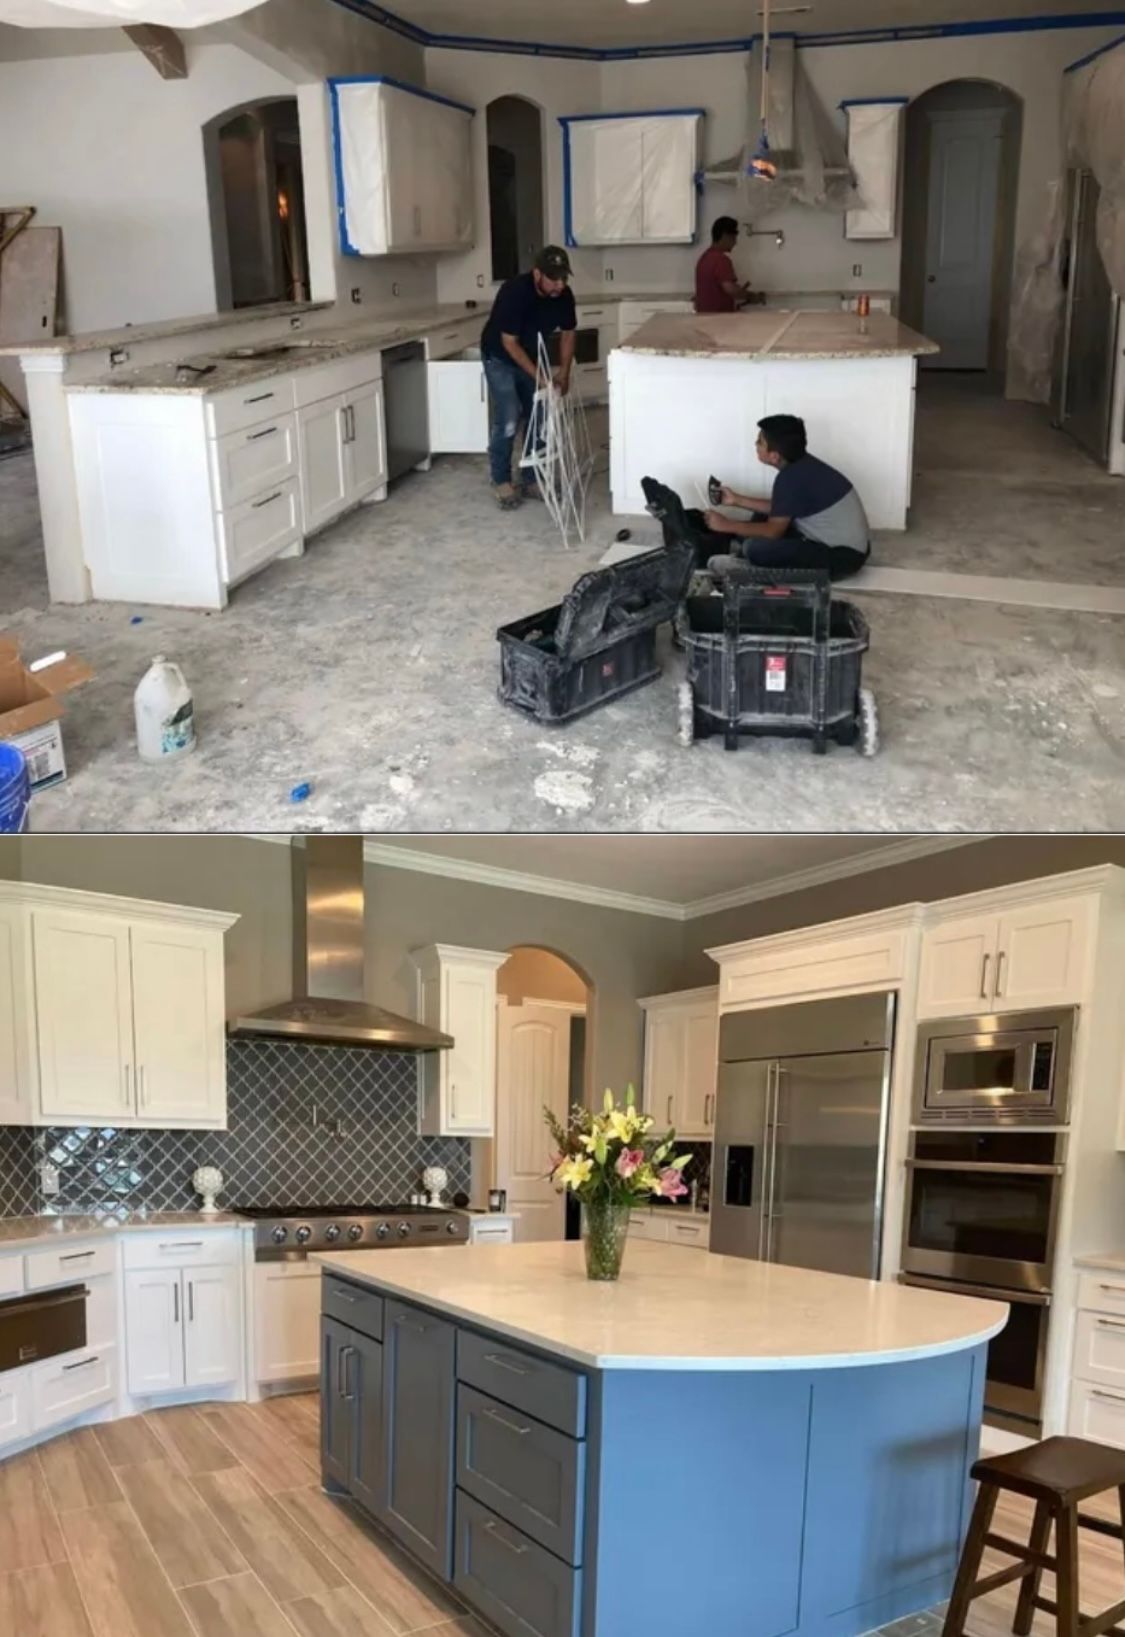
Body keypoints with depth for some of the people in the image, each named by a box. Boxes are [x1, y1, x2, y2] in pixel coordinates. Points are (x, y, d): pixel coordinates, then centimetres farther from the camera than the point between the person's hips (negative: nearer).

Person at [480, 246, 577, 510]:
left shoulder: (564, 295, -16)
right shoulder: (514, 292, -33)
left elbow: (567, 333, -1)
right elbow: (509, 343, -28)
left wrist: (564, 371, -10)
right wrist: (537, 375, -29)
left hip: (532, 356, 6)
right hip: (500, 358, -6)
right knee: (507, 419, -16)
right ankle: (501, 482, -5)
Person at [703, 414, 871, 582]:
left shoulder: (791, 478, -22)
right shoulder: (802, 464, 5)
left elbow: (773, 530, -17)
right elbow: (778, 510, 18)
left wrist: (727, 525, -7)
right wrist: (737, 500, 18)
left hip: (843, 555, -10)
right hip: (846, 544, 10)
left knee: (754, 548, -23)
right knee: (762, 517, 18)